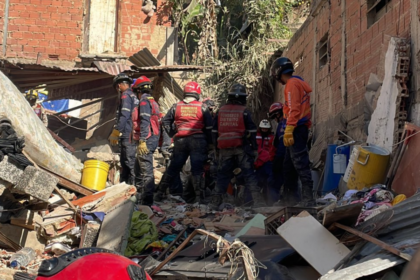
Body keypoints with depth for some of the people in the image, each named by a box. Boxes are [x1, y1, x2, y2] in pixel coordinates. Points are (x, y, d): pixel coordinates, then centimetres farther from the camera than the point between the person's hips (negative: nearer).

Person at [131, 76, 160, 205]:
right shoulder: (153, 102, 20)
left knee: (146, 170, -11)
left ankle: (147, 201, -12)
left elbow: (145, 122, -20)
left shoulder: (144, 101, -9)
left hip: (146, 140, -10)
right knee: (138, 168, 20)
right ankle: (137, 191, 30)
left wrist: (142, 141, -25)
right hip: (153, 139, 10)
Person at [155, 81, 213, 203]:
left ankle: (160, 193, 20)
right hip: (198, 140, -2)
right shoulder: (202, 107, 1)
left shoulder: (176, 106, 8)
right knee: (197, 169, -2)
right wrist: (209, 142, 9)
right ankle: (201, 196, -6)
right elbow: (209, 127, 1)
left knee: (173, 168, 12)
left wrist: (172, 134, 16)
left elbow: (165, 121, 12)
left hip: (180, 141, 3)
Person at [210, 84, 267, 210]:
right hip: (241, 148, -3)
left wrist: (217, 148, 20)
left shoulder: (220, 111, 10)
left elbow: (215, 132, 13)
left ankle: (215, 202, 9)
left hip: (224, 149, 3)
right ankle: (257, 200, -4)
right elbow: (251, 131, -2)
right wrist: (254, 148, 4)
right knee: (249, 174, 0)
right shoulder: (244, 111, -1)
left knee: (222, 175, 10)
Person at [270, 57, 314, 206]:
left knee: (300, 163, -13)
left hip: (296, 129, -10)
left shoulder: (292, 84, -9)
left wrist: (288, 131, -22)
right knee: (289, 165, 14)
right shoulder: (299, 83, 21)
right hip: (301, 127, 10)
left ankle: (308, 198, -16)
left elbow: (293, 109, -19)